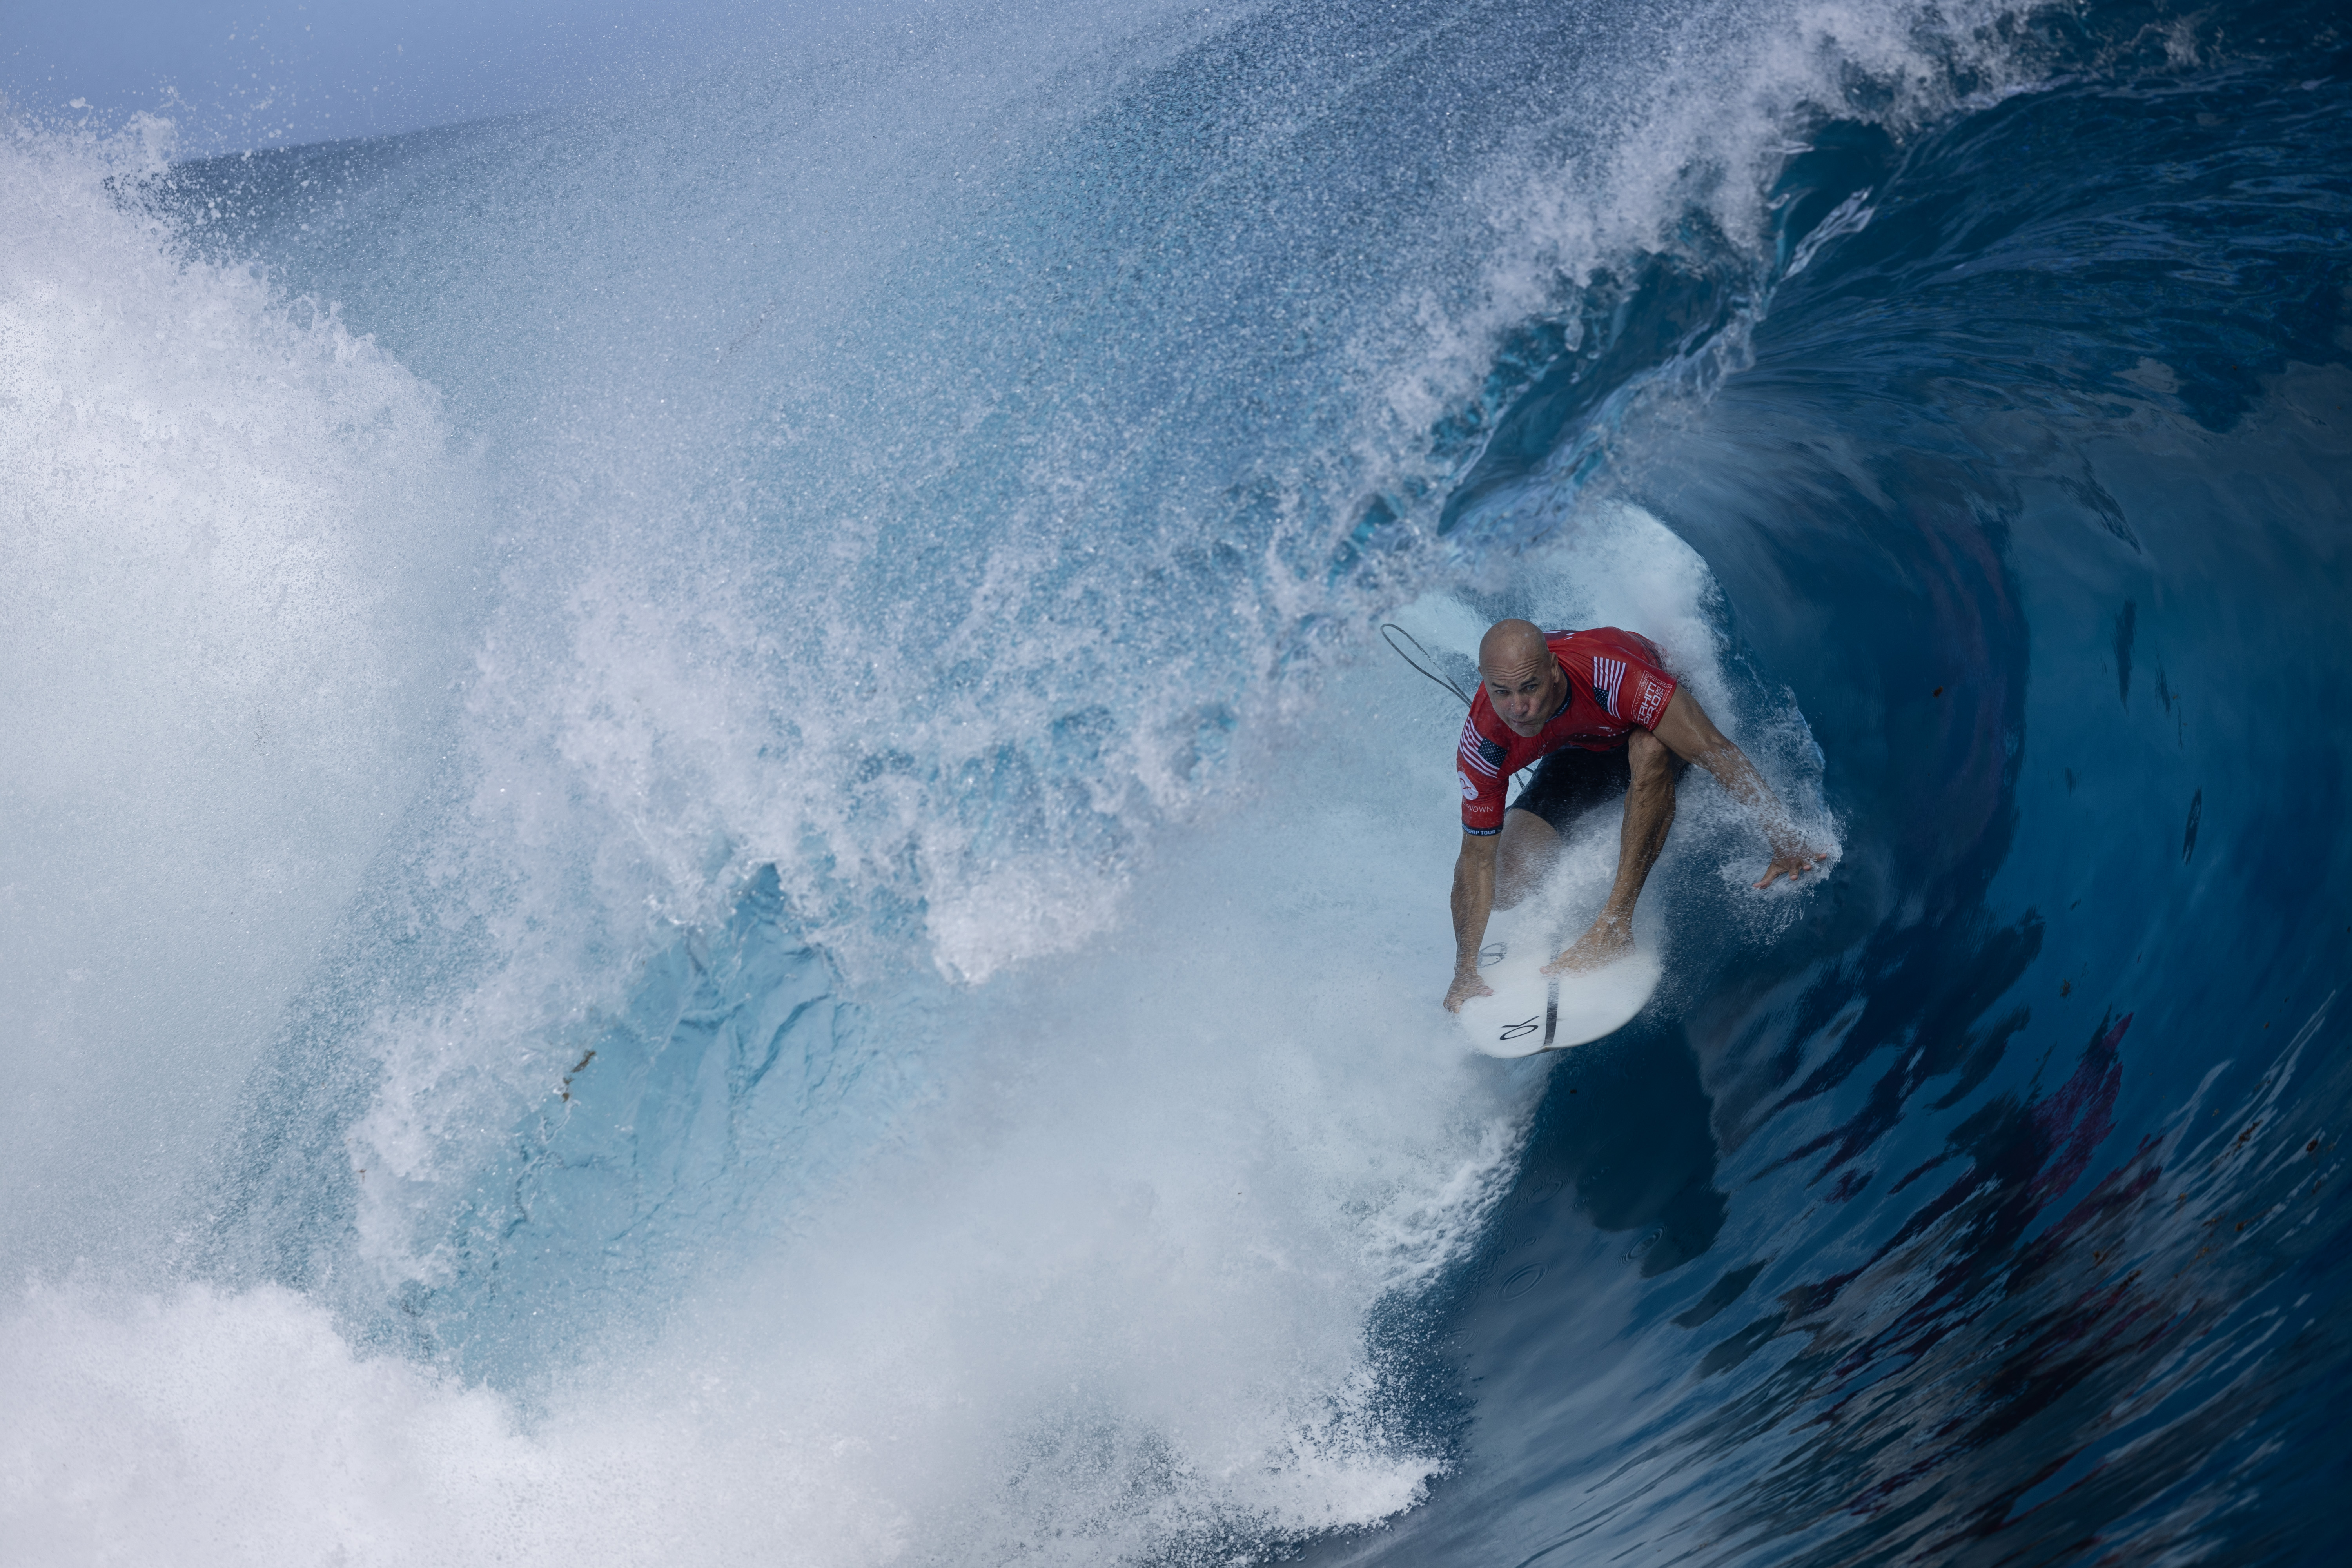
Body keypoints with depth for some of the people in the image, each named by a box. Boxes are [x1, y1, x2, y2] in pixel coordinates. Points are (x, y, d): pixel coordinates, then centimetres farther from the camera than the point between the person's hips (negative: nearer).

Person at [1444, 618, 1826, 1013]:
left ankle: (1614, 924, -33)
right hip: (1581, 752, 3)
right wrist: (1466, 972, -24)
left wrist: (1783, 839, -44)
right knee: (1506, 882, -11)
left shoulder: (1608, 671, -44)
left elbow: (1718, 752, -40)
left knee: (1648, 747, -41)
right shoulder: (1483, 744, -32)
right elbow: (1478, 860, -23)